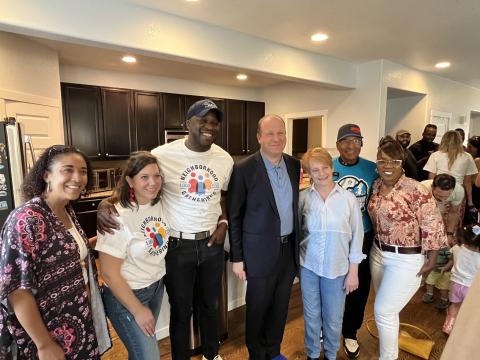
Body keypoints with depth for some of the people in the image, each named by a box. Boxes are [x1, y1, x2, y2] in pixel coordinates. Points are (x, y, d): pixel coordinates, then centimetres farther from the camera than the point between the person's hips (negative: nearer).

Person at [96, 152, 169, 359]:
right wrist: (138, 310, -14)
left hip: (157, 287, 6)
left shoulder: (160, 205, -6)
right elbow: (109, 273, -20)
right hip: (125, 295, -6)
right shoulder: (117, 218, -25)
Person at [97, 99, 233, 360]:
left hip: (212, 244, 4)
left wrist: (223, 222, -1)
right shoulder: (163, 154, -15)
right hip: (177, 246, -4)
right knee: (181, 310, 15)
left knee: (210, 304, 23)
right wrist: (106, 203, -22)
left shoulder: (225, 159, -1)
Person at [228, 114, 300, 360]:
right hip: (261, 252, -5)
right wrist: (237, 258, -8)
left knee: (280, 307, 21)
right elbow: (234, 216, -10)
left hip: (289, 248, 5)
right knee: (257, 308, 14)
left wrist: (297, 243, 12)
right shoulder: (243, 169, -14)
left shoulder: (294, 165, 3)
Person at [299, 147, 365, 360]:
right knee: (311, 315, 17)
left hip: (337, 268, 0)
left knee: (333, 319, 15)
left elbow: (357, 236, -2)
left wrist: (353, 271, -1)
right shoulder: (303, 198, -7)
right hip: (308, 266, 1)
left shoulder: (348, 199, -7)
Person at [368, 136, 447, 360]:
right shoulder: (377, 186, 0)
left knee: (383, 311, 0)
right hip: (378, 253, 6)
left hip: (405, 260, -6)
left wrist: (431, 261, -11)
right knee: (386, 309, 22)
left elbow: (433, 226, -16)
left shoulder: (415, 190, -21)